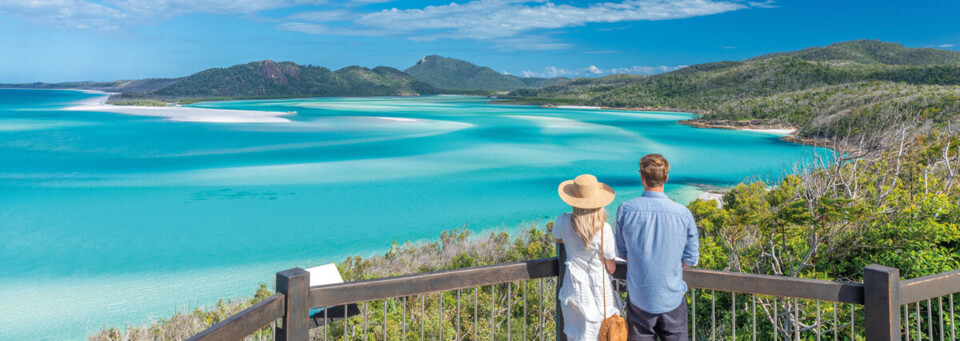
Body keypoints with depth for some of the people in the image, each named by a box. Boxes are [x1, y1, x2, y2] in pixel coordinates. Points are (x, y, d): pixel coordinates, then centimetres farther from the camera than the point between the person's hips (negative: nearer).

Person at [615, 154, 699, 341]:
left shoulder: (625, 210, -11)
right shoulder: (683, 214, -11)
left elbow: (622, 252, 1)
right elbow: (691, 259, -2)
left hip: (639, 299, 0)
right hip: (672, 298, 0)